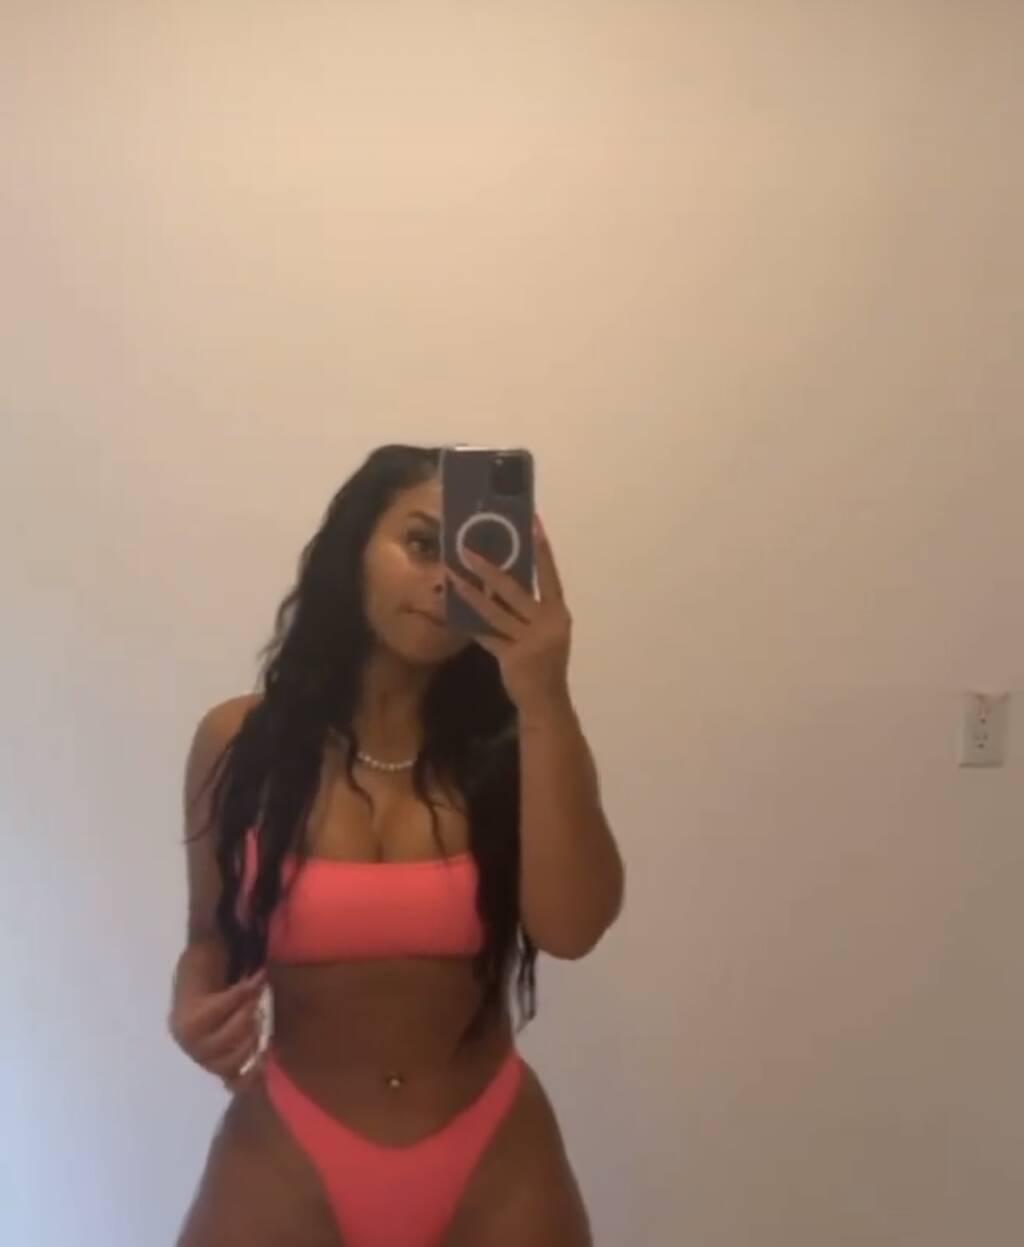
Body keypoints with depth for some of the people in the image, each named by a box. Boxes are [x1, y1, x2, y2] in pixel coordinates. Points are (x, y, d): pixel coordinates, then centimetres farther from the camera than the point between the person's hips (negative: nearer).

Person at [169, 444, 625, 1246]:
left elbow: (573, 927, -22)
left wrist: (545, 701, -29)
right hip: (285, 1159, 0)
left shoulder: (517, 745, -7)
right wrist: (196, 1011, -15)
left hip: (492, 1163, 0)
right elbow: (211, 935, 5)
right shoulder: (239, 740, -6)